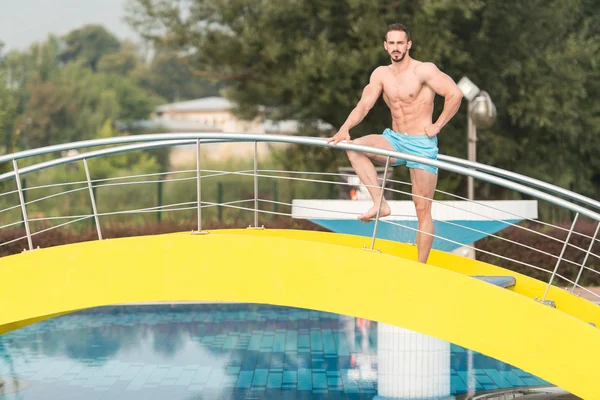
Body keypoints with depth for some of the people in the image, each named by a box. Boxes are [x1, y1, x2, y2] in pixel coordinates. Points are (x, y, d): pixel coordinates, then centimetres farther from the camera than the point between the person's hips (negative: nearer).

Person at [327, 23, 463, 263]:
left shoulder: (424, 70, -12)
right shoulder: (381, 74, 4)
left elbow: (455, 94, -19)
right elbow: (363, 105, -4)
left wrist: (437, 125, -14)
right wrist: (345, 129, -21)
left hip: (422, 144, -5)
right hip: (394, 141, 5)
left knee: (423, 210, -2)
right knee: (355, 148, -23)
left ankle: (421, 267, 4)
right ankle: (380, 204, -22)